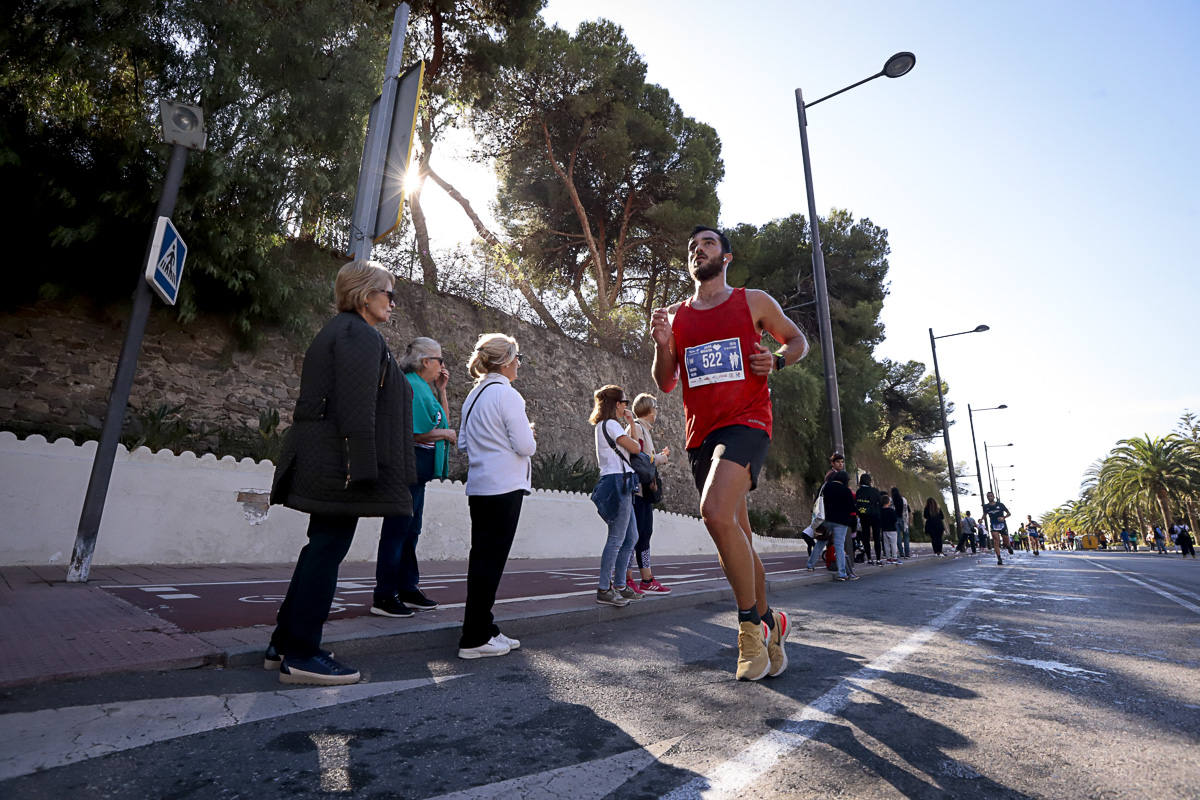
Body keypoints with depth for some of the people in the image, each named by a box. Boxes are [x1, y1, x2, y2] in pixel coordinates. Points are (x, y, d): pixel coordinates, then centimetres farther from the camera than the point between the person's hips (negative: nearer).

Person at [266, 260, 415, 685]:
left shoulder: (337, 331, 23)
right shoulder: (359, 334, -10)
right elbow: (355, 406, -21)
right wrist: (361, 467, -24)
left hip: (323, 464, 11)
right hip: (340, 463, -11)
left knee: (322, 550, 15)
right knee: (327, 551, -4)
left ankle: (284, 644, 24)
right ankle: (301, 655, 6)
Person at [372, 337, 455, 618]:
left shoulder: (423, 387, 17)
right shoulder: (411, 386, -13)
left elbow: (443, 420, 21)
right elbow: (414, 432, -21)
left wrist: (441, 390, 13)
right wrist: (446, 433, -7)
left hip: (418, 469, 10)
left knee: (410, 531, 15)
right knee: (397, 530, -5)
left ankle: (407, 589, 24)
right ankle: (384, 597, 3)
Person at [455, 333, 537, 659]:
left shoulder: (473, 396, 13)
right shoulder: (506, 394, -12)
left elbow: (463, 444, 16)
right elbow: (526, 446, -15)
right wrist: (529, 435, 5)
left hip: (478, 486, 9)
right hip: (504, 487, -9)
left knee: (482, 558, 13)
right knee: (491, 561, -3)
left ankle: (483, 628, 23)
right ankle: (474, 638, 5)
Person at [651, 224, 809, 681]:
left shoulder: (754, 302, 7)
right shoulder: (677, 316, 15)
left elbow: (798, 340, 18)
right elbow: (665, 384, 15)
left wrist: (777, 361, -4)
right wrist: (662, 346, -4)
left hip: (745, 422, -5)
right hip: (700, 433, 5)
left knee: (716, 512, -28)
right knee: (736, 537, 10)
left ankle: (750, 625, -9)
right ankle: (768, 622, 29)